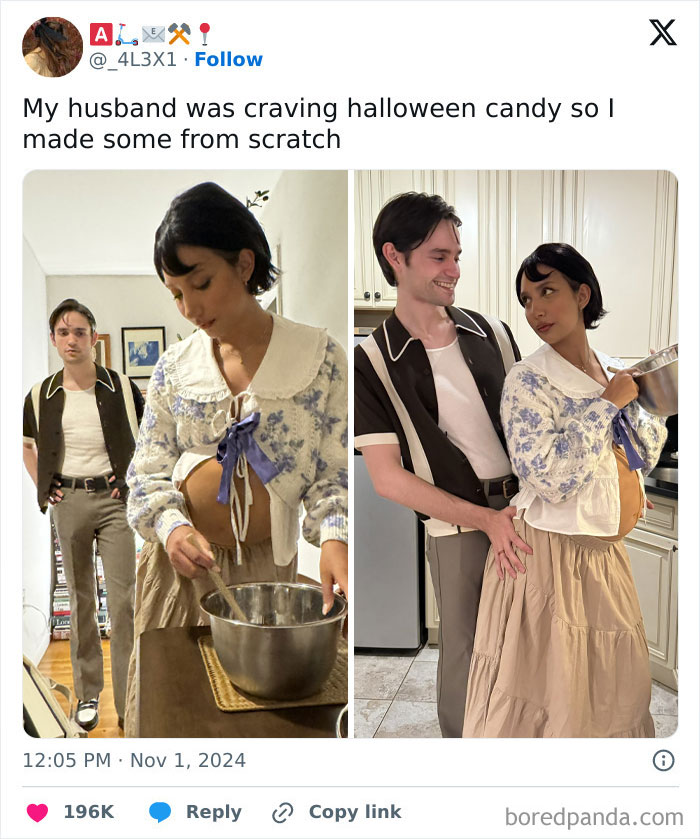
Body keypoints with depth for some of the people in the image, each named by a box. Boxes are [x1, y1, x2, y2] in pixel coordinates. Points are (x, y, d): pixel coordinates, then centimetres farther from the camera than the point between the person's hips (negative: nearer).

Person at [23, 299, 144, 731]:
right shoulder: (41, 395, 3)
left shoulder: (121, 387, -5)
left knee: (124, 602, -4)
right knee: (80, 601, 13)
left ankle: (129, 701, 8)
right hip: (68, 503, 3)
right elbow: (26, 444, 20)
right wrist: (42, 486, 9)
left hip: (114, 499, -2)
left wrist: (137, 477, -1)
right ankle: (88, 693, 28)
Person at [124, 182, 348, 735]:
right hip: (179, 561, 2)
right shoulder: (175, 369, 1)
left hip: (266, 565, -2)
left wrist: (333, 536, -23)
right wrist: (171, 527, -16)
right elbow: (149, 475, 4)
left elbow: (333, 473, -5)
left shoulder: (319, 357, -7)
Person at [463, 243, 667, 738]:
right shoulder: (527, 382, -15)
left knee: (615, 677, 20)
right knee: (552, 688, 6)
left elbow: (649, 450, 16)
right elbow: (549, 476, -27)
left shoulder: (614, 370, 5)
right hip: (550, 552, -6)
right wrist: (606, 404, -20)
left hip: (607, 550, 7)